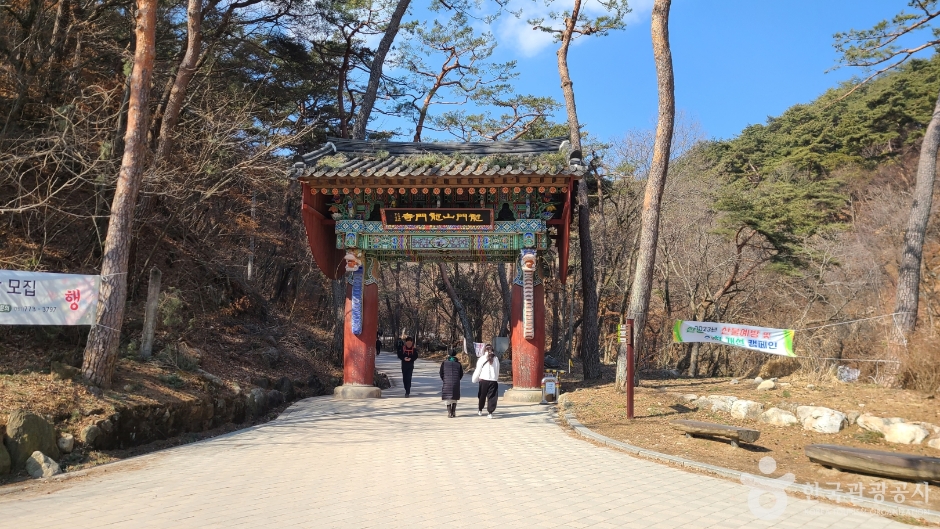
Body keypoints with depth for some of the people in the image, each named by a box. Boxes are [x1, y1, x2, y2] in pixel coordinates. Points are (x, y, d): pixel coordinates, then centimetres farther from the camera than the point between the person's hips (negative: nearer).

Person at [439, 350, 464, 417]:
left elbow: (441, 374, 3)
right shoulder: (458, 363, 7)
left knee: (447, 398, 2)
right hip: (456, 384, 2)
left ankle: (449, 412, -8)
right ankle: (453, 412, 14)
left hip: (447, 383, -2)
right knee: (455, 398, 14)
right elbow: (461, 374, 7)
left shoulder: (444, 363, 3)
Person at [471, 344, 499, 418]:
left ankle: (480, 410, 28)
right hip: (493, 380, 1)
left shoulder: (482, 359, -3)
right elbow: (497, 371, 7)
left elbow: (478, 370, -1)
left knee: (482, 396, 14)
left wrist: (474, 379, 11)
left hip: (484, 380, -1)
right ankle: (490, 412, -2)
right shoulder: (496, 359, 5)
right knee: (492, 397, 4)